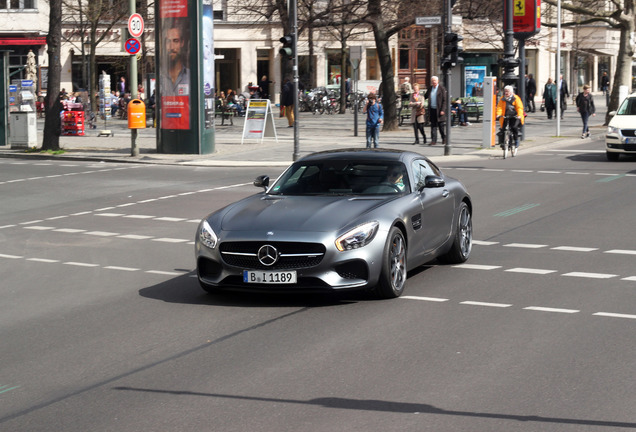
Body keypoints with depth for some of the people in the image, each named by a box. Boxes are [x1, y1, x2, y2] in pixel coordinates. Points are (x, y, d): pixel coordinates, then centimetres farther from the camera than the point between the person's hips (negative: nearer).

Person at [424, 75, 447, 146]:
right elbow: (426, 96, 23)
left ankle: (444, 138, 21)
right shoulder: (430, 88, 11)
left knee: (441, 125, 2)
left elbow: (444, 100, -8)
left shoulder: (442, 88, -6)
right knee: (433, 126, 0)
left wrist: (442, 110, -14)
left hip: (439, 110, -5)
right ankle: (433, 140, -1)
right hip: (432, 110, 5)